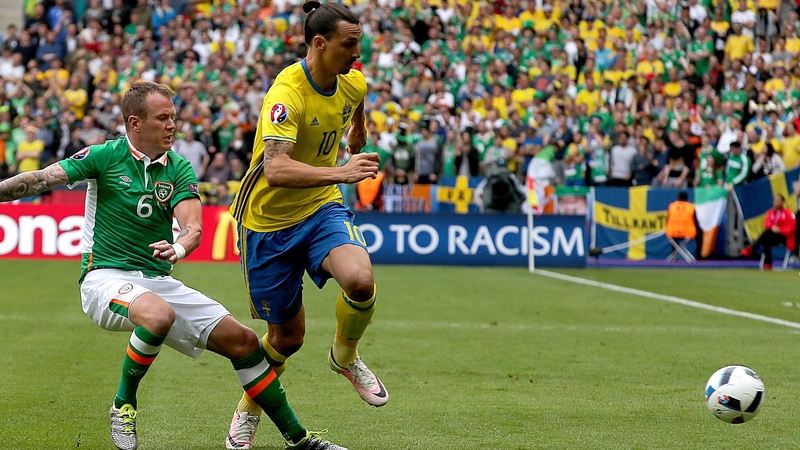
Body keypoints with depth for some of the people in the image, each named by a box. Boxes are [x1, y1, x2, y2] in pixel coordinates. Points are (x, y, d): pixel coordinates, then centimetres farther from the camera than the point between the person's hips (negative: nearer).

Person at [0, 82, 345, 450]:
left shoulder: (179, 169, 5)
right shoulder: (106, 156, -5)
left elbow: (193, 227, -8)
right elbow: (40, 180, -7)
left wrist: (179, 247, -31)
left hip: (158, 280, 5)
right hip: (105, 278, -5)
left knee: (241, 340, -3)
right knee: (160, 314, -38)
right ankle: (123, 406, -14)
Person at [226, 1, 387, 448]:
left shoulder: (354, 84, -5)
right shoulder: (286, 95, -27)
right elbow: (276, 170, -40)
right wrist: (339, 173, -50)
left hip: (322, 208, 4)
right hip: (268, 220, -4)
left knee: (360, 280, -27)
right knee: (288, 335, 5)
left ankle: (345, 356, 6)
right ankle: (248, 410, 35)